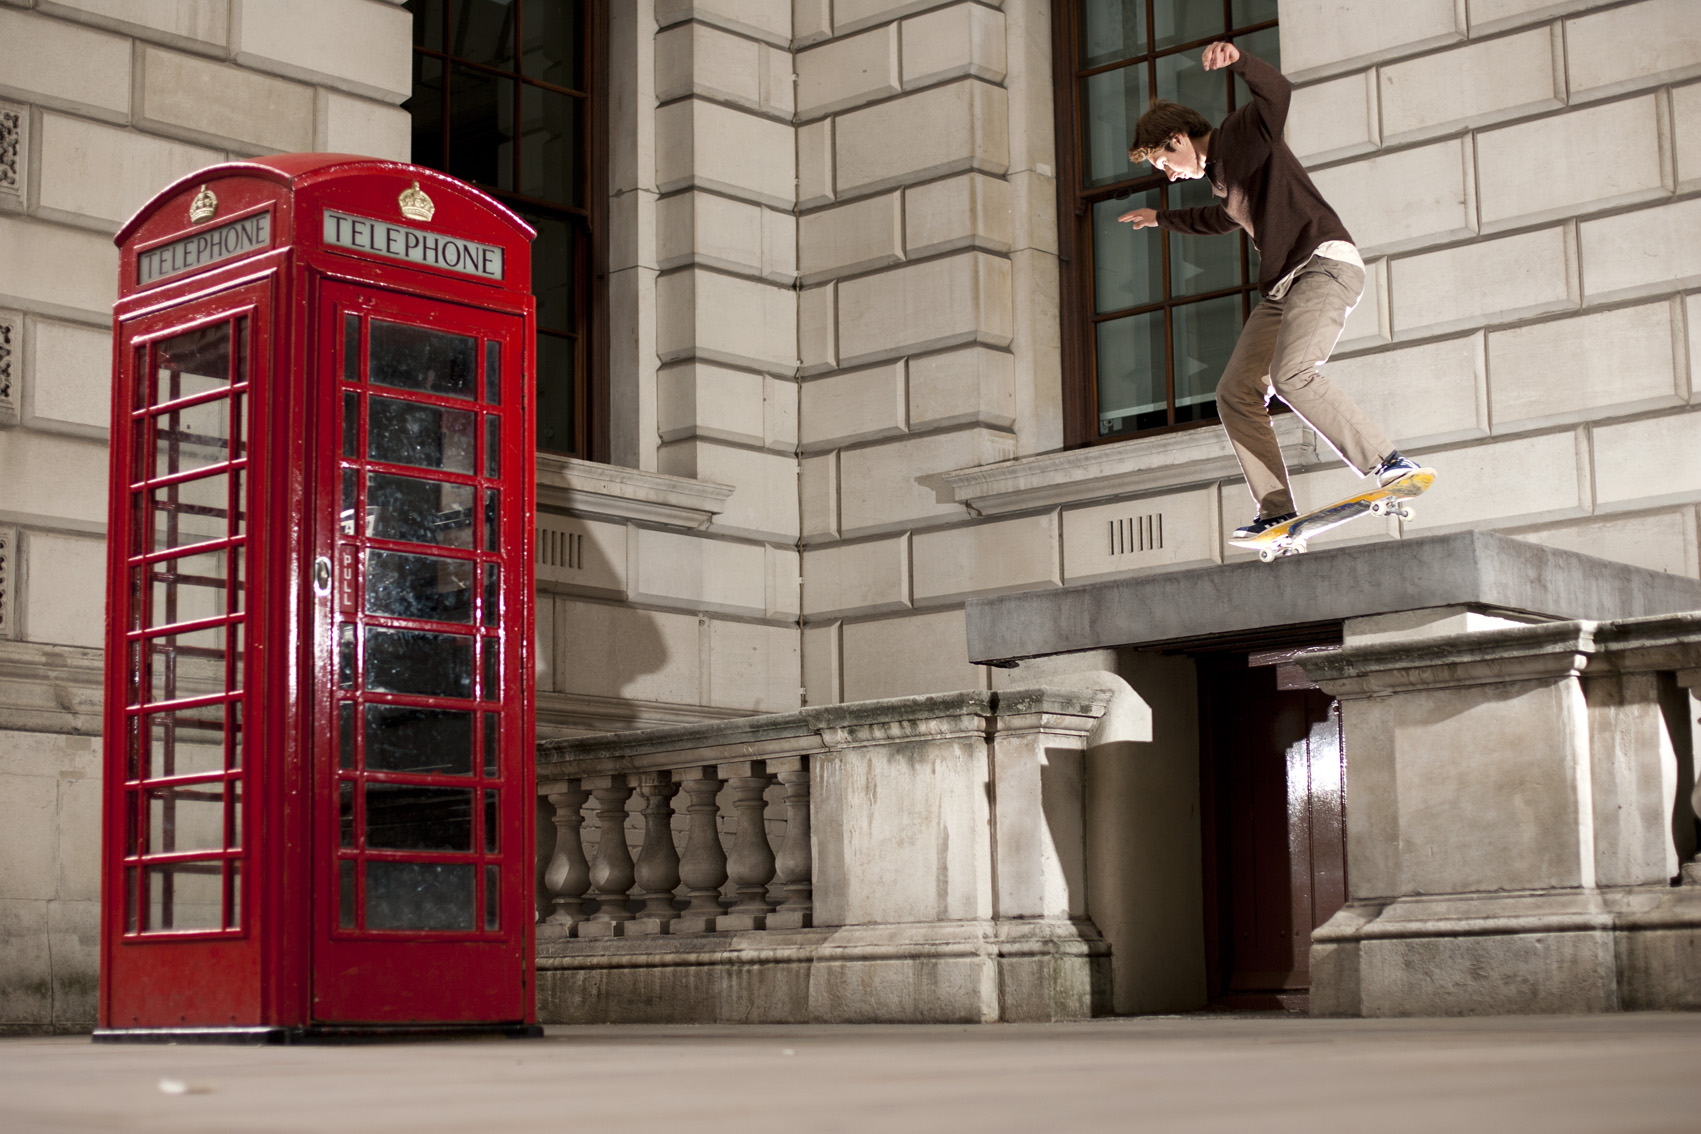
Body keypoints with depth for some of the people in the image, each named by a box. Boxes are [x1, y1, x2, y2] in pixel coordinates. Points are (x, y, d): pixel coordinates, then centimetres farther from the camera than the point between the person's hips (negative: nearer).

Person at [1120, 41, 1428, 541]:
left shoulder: (1243, 133, -2)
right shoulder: (1218, 173, 24)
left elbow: (1277, 90, -23)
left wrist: (1237, 60, -40)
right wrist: (1162, 217, 56)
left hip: (1325, 262, -10)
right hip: (1284, 285, 10)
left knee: (1291, 375, -29)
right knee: (1236, 393, 2)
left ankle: (1389, 463, -27)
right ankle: (1277, 512, -1)